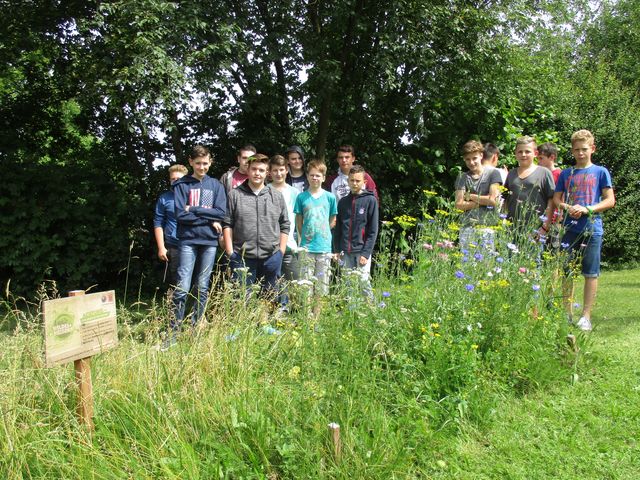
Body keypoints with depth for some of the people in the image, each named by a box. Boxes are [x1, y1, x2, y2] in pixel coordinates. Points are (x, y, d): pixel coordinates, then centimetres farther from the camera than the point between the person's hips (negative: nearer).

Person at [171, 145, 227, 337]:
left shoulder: (216, 185, 10)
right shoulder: (182, 185, 3)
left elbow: (221, 213, -3)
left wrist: (194, 209, -9)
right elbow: (181, 215, -8)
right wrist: (208, 219, -9)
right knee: (183, 287, -8)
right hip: (188, 241, -2)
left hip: (210, 242, 3)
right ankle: (174, 330, -1)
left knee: (203, 287, 7)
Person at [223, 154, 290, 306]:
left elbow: (285, 226, 10)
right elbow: (227, 225, 2)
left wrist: (281, 252, 4)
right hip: (242, 257, -2)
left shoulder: (277, 196, 9)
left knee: (272, 297, 11)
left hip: (271, 257, 2)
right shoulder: (235, 195, 3)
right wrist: (230, 252, -4)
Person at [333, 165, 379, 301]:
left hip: (362, 250, -4)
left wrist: (366, 253, -11)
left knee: (363, 281, -7)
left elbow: (373, 230, -5)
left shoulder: (370, 200, -1)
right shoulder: (343, 202, 11)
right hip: (346, 252, 4)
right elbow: (338, 228, 14)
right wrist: (336, 250, 5)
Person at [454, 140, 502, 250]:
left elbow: (493, 200, -5)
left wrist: (470, 196, 2)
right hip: (467, 226, 2)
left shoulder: (493, 173, 5)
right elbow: (459, 204, 1)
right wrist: (482, 201, -5)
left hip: (488, 225, -2)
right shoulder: (462, 177, 11)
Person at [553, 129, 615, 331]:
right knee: (566, 272, 5)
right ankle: (567, 314, 15)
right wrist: (568, 207, -10)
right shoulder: (566, 174, 12)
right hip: (570, 228, 2)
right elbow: (556, 199, 11)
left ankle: (586, 316, 7)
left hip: (592, 229, -2)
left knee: (590, 274, 1)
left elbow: (610, 200, 0)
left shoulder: (600, 172, 4)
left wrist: (587, 209, -14)